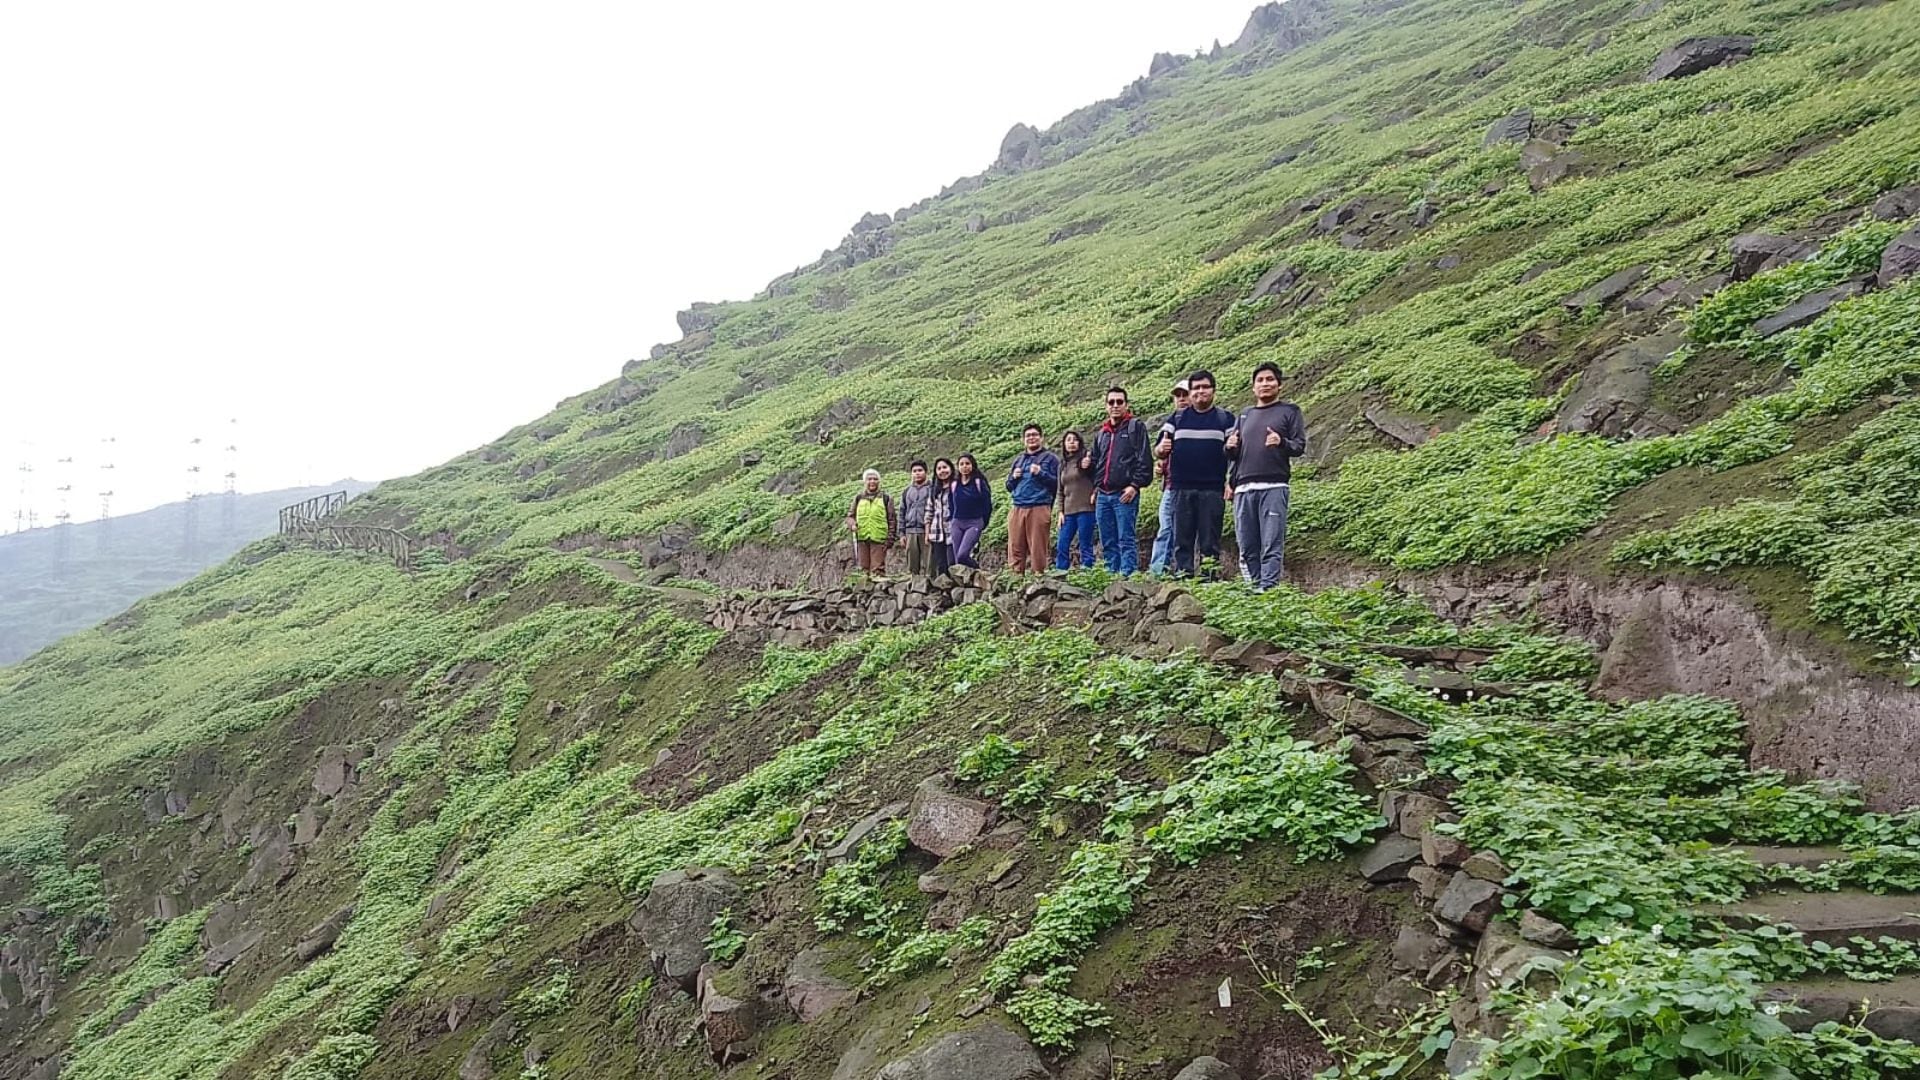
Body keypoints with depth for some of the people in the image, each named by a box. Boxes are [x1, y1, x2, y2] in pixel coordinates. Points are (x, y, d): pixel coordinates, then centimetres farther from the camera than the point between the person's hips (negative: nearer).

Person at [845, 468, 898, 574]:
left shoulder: (886, 498, 6)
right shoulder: (859, 498, 13)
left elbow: (892, 520, 4)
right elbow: (850, 515, 17)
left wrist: (890, 539, -4)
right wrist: (852, 524, -6)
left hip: (879, 539, -3)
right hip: (862, 539, 3)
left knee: (877, 569, -8)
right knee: (864, 568, 6)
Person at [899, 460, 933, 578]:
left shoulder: (932, 488, 3)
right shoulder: (907, 491, 18)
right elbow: (902, 513, 19)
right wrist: (902, 533, 11)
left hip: (927, 531, -4)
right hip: (911, 532, 5)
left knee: (926, 566, -9)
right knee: (912, 566, 5)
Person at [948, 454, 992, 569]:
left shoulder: (979, 483, -3)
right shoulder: (954, 485, 10)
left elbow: (987, 505, -1)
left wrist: (983, 524, 1)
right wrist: (951, 521, 13)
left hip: (974, 523, -5)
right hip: (957, 524, 5)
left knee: (962, 555, -22)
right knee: (957, 559, 0)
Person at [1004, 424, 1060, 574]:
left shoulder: (1050, 458, 8)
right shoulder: (1019, 460, 23)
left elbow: (1058, 484, -1)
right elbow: (1009, 487, 26)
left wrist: (1041, 473, -11)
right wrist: (1013, 477, 6)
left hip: (1039, 509, -4)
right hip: (1017, 509, 4)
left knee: (1037, 549, -7)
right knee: (1015, 548, -1)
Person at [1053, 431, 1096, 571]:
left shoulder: (1085, 459, -1)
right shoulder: (1063, 465, 16)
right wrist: (1061, 511, 12)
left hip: (1085, 509, -6)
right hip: (1068, 511, 6)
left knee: (1085, 544, -4)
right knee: (1062, 545, 3)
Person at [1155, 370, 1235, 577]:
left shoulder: (1225, 418, 10)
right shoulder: (1177, 418, 14)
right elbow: (1160, 450, 13)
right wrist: (1161, 450, -11)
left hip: (1213, 490, -2)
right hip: (1181, 489, 2)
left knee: (1209, 539, -1)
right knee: (1182, 538, 1)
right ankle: (1182, 575, 3)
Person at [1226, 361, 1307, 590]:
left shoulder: (1289, 411, 13)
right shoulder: (1245, 416, 26)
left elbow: (1300, 446, 4)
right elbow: (1233, 454, 25)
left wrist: (1282, 443, -17)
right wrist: (1230, 448, 2)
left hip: (1273, 487, -4)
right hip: (1244, 488, 4)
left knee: (1271, 546, -11)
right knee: (1247, 549, 0)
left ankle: (1268, 589, -15)